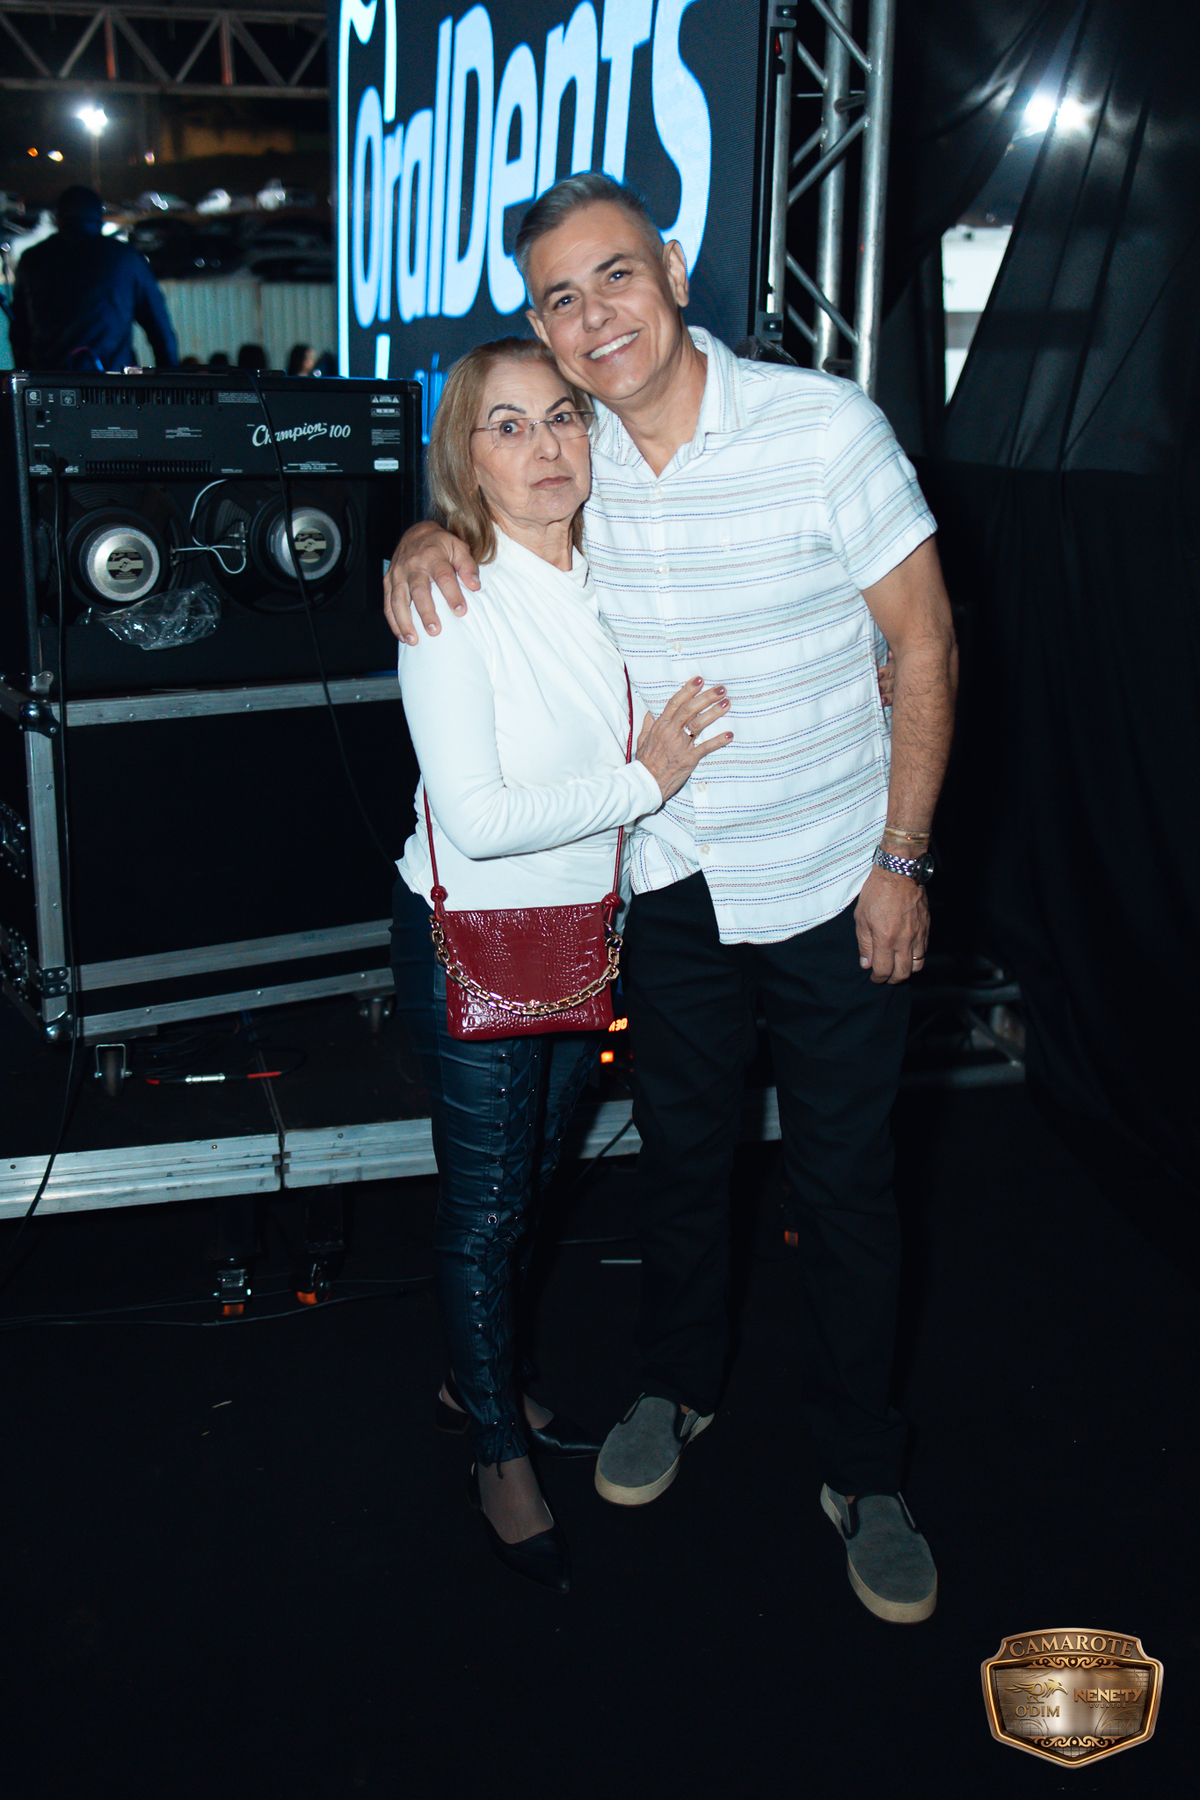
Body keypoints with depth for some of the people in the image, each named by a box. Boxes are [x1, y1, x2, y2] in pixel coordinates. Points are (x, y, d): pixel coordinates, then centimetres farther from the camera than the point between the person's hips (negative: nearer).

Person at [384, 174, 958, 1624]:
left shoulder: (825, 425, -16)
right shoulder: (572, 459, -4)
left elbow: (923, 640, -10)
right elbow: (483, 498, 16)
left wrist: (900, 861, -12)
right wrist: (424, 541, -10)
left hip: (834, 888, -3)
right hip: (673, 887, 4)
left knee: (845, 1183, 8)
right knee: (679, 1150, 19)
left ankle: (861, 1472, 27)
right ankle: (678, 1387, 43)